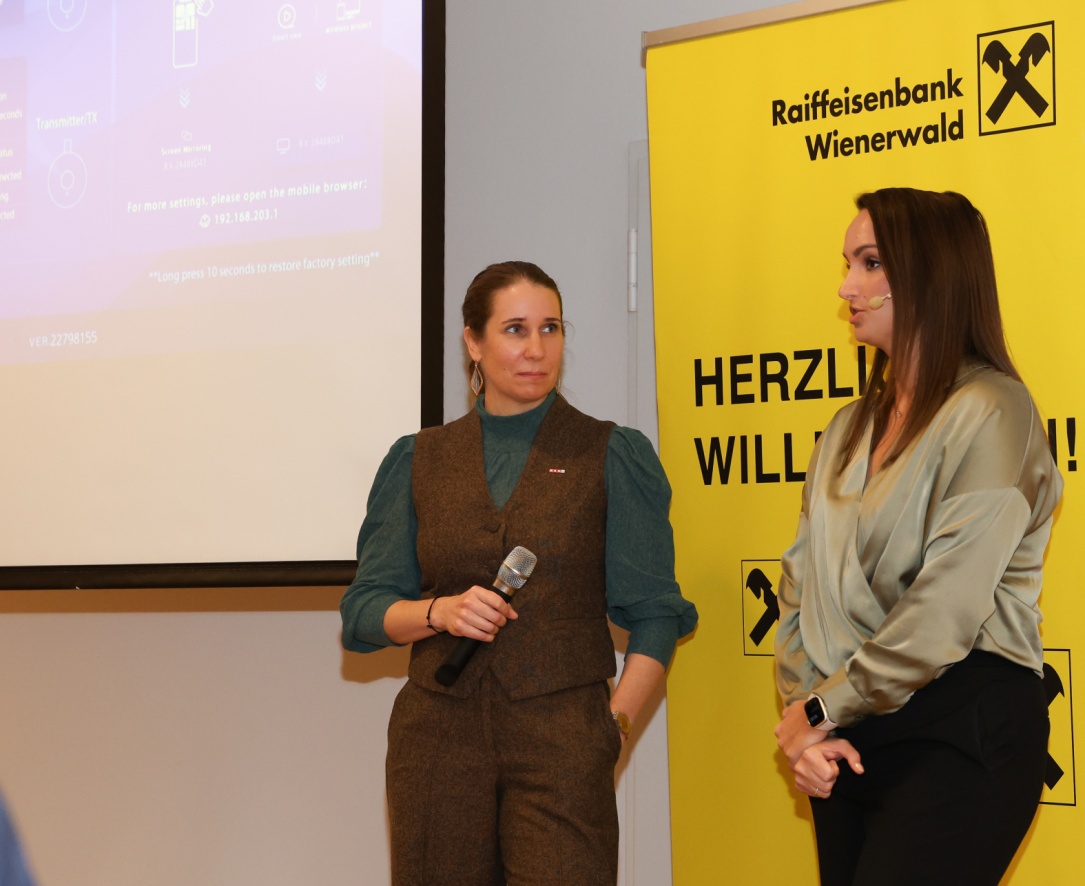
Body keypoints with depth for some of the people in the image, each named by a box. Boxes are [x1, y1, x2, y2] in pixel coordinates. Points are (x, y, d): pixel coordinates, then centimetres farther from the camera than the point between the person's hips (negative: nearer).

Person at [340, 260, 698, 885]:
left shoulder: (615, 456, 6)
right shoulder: (417, 460, 12)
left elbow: (655, 615, 3)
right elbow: (365, 610, 10)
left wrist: (615, 727, -8)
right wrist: (439, 612, -10)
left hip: (561, 738, -2)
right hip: (439, 735, 2)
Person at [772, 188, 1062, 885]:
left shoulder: (990, 412, -11)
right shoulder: (851, 429, 13)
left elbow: (947, 609, -17)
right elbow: (804, 581, 9)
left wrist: (827, 706, -10)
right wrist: (803, 711, -6)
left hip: (962, 734, -7)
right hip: (849, 736, 7)